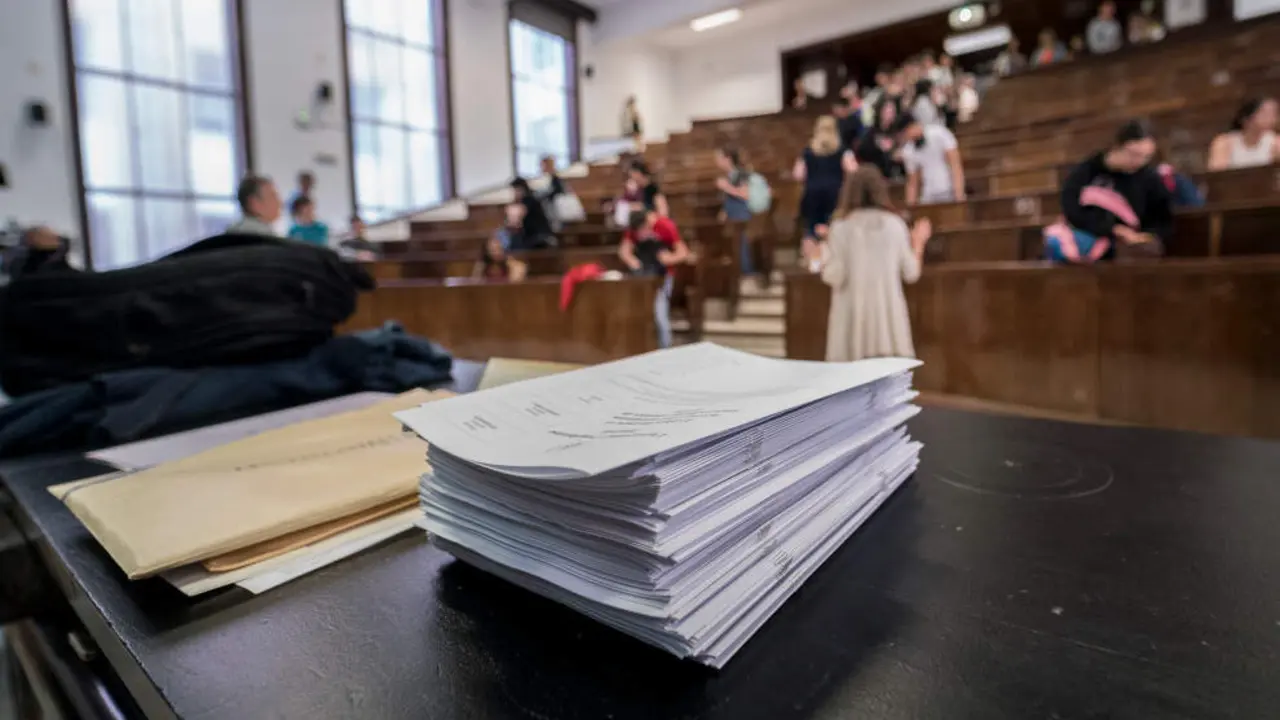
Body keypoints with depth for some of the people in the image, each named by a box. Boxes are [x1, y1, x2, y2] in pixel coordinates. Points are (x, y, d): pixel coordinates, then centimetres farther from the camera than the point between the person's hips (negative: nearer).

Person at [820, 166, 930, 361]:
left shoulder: (841, 227, -6)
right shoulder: (895, 224, 3)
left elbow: (834, 277, -8)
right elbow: (911, 274, 6)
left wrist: (828, 248, 8)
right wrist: (918, 242, 22)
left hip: (853, 314, -2)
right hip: (888, 313, 2)